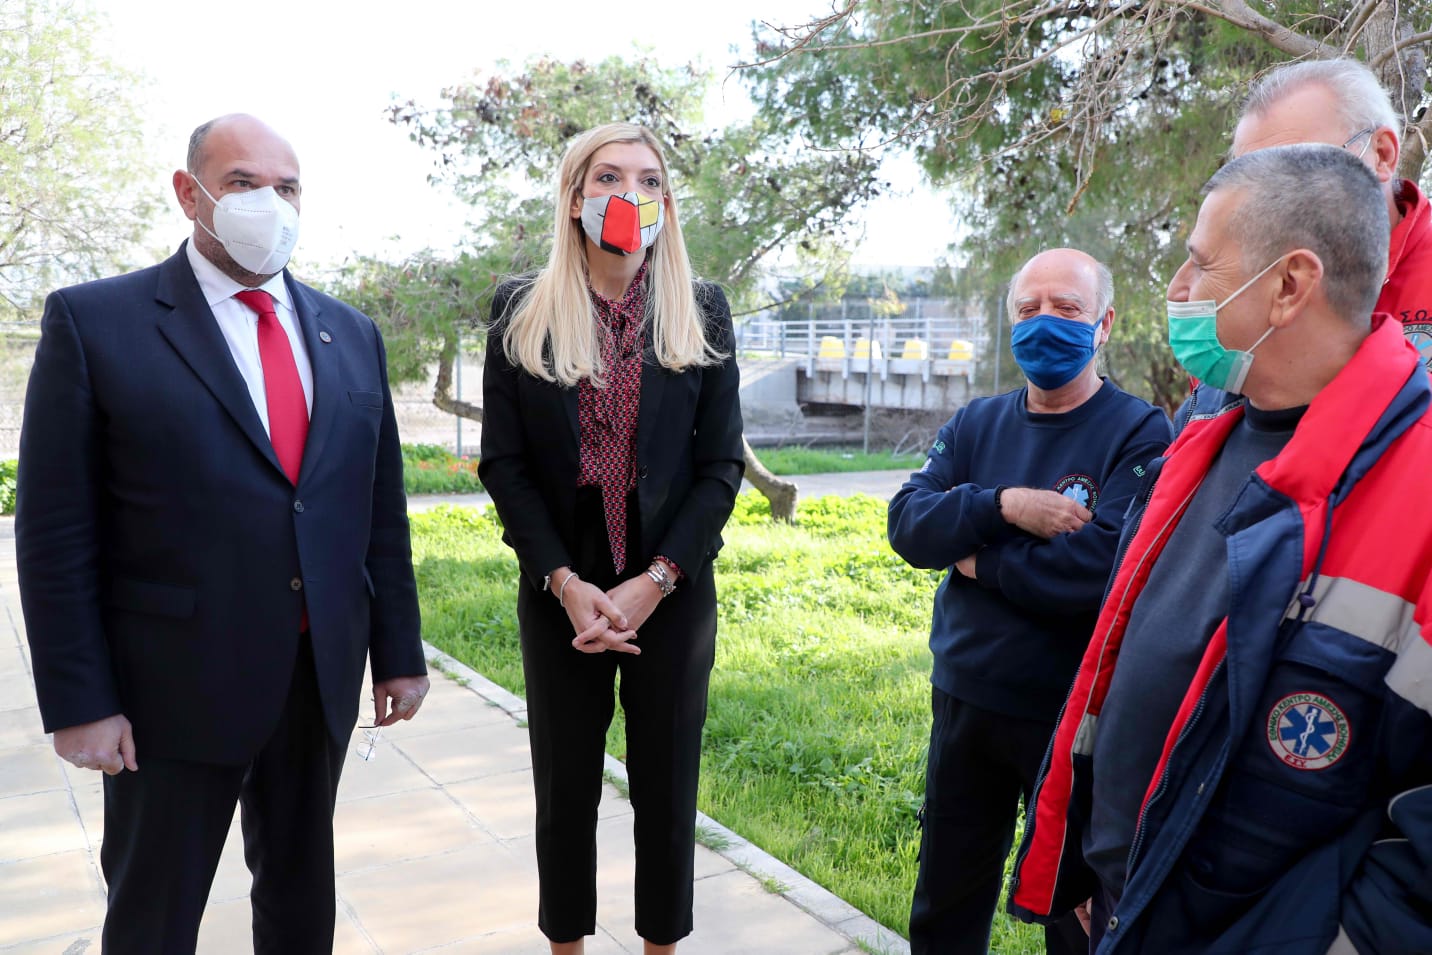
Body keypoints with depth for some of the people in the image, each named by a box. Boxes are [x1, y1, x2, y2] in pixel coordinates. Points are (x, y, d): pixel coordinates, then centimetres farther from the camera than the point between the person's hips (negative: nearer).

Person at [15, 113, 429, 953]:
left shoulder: (351, 335, 7)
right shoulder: (93, 320, -6)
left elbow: (382, 510, 8)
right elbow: (55, 532, -7)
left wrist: (399, 653, 7)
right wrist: (79, 701, -10)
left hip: (323, 680, 4)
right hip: (175, 687, -4)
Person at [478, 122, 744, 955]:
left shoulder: (702, 313, 1)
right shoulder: (522, 312, 1)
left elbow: (721, 465, -2)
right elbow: (504, 464, -2)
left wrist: (654, 582, -11)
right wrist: (566, 583, -12)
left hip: (672, 593, 0)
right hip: (561, 592, 0)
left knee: (667, 786, 10)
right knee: (566, 786, 12)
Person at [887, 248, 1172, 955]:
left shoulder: (1139, 434, -13)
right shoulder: (976, 425, 5)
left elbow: (1100, 568, -27)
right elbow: (908, 523, -7)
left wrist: (976, 560, -15)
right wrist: (1002, 504, -23)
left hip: (1074, 716, -5)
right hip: (963, 702, 5)